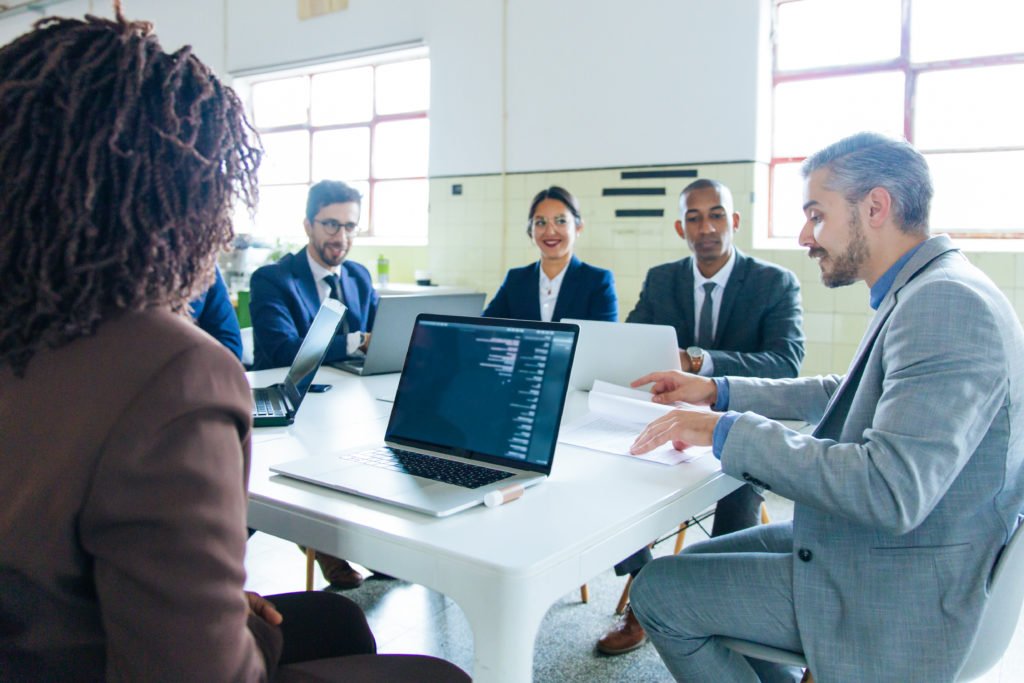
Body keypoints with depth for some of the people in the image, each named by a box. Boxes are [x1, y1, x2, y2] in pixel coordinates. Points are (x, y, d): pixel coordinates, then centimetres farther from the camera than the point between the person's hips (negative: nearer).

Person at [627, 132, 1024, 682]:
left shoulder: (947, 304, -27)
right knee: (698, 560, 19)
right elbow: (846, 395, 19)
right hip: (864, 550, 10)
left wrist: (728, 430, -27)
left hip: (890, 602, -10)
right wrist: (719, 390, 13)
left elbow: (891, 491, -35)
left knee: (658, 591, -3)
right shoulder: (924, 293, 7)